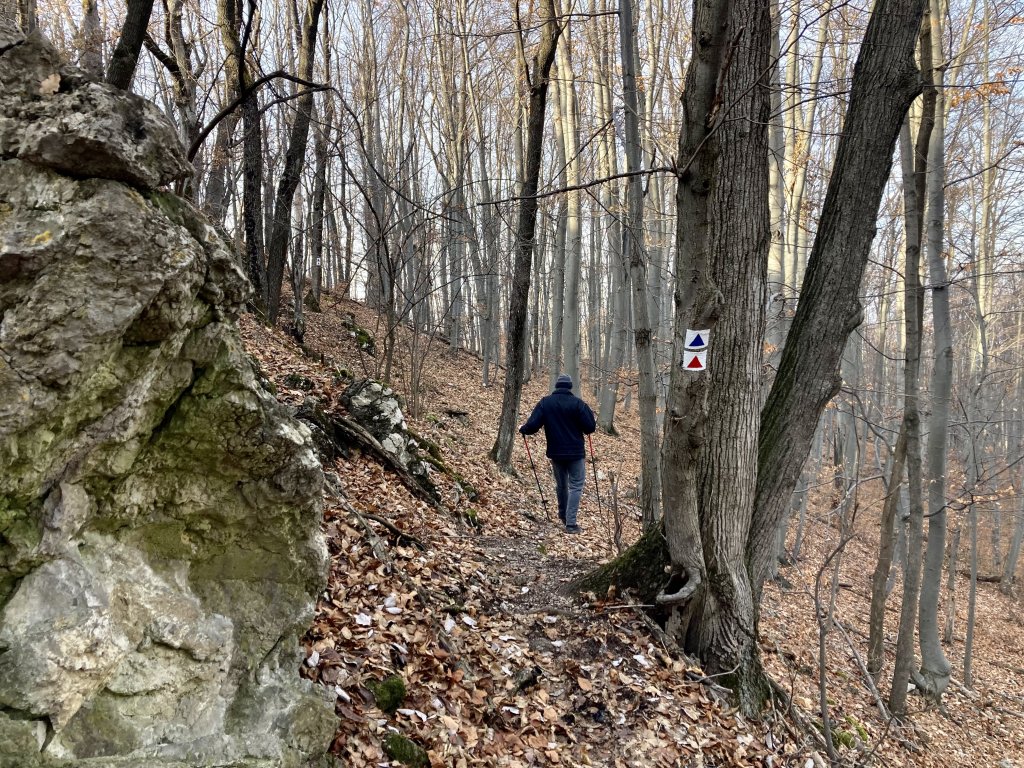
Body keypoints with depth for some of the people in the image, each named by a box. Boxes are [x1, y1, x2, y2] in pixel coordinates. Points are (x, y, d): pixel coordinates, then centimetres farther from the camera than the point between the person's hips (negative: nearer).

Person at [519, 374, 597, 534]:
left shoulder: (545, 402, -2)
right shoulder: (577, 403, -10)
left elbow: (532, 426, -8)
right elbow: (590, 427, -10)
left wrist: (522, 429, 13)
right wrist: (593, 422, 13)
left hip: (555, 453, 4)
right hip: (575, 453, -4)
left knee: (561, 485, 21)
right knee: (576, 486, 3)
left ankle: (563, 514, 40)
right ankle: (571, 523, -5)